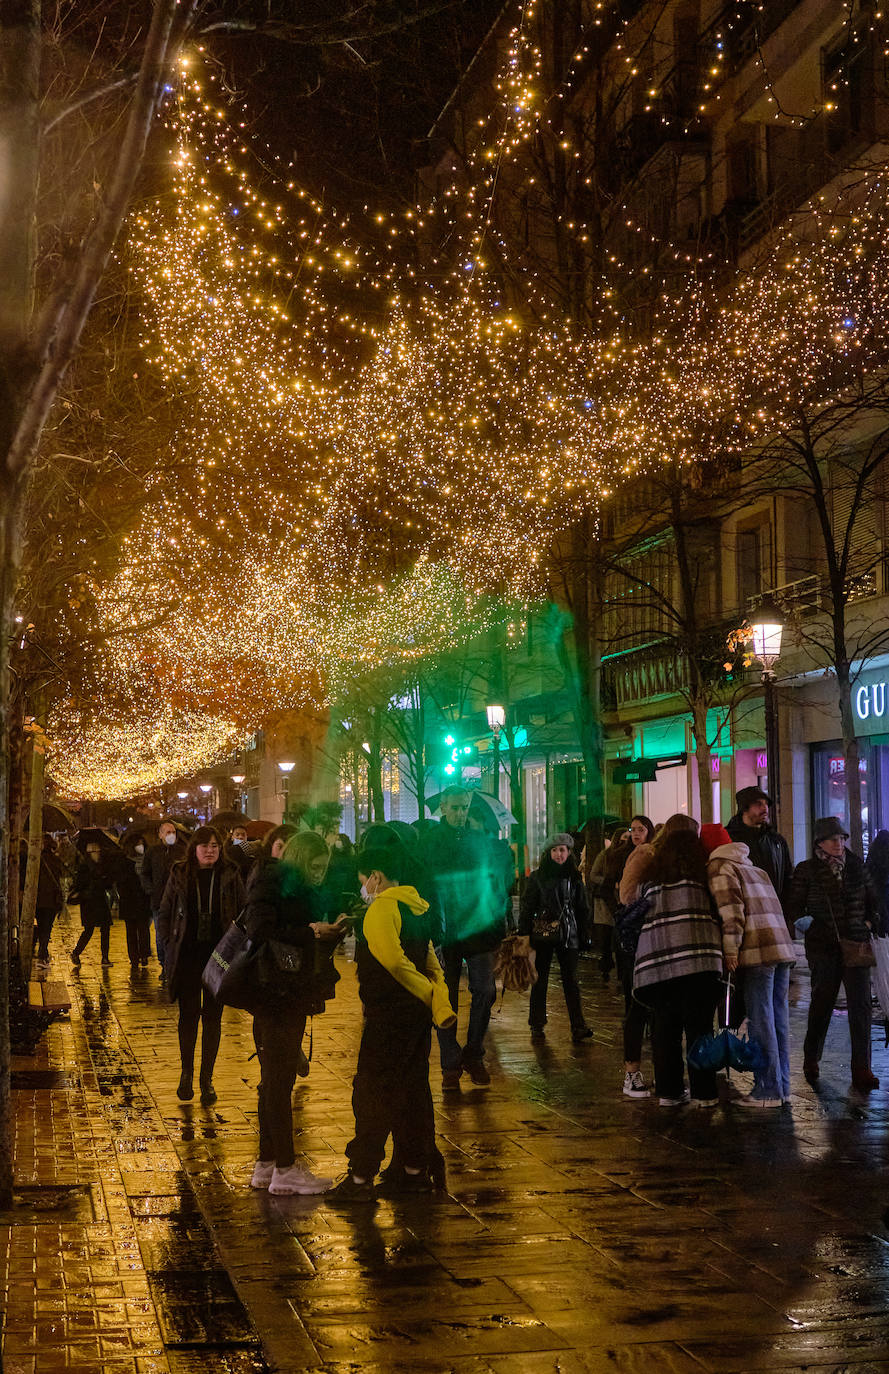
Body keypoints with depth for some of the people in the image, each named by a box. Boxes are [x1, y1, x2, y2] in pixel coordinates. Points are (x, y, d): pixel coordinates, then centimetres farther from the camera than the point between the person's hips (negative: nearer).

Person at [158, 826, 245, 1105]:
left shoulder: (229, 875, 0)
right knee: (188, 1015, 7)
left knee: (212, 1017, 5)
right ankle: (186, 1074, 22)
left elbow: (244, 914, 5)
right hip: (187, 955, 0)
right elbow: (164, 914, 8)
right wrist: (169, 945, -1)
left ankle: (207, 1079, 14)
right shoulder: (180, 874, 1)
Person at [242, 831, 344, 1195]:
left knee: (277, 1080, 13)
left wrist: (328, 932, -3)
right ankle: (284, 1169, 1)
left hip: (294, 997, 9)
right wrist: (311, 934, -22)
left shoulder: (300, 887, 16)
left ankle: (267, 1164, 21)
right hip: (275, 997, -9)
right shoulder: (270, 884, -11)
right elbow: (260, 932, -25)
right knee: (278, 1080, -4)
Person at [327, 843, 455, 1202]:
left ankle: (361, 1179, -2)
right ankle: (415, 1170, 22)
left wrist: (430, 995, -15)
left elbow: (394, 960, -25)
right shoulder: (417, 907, 15)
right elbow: (432, 964, 13)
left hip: (389, 1014, -9)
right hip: (417, 1014, 9)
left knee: (372, 1092, -4)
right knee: (413, 1089, 15)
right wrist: (440, 1001, 2)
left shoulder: (382, 909, -14)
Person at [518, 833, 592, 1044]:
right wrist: (523, 935, -6)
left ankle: (578, 1027, 4)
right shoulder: (537, 877, 2)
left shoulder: (574, 877, 9)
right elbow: (527, 907, 1)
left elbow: (582, 909, 13)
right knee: (540, 980, 2)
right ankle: (537, 1028, 8)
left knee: (570, 980, 3)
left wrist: (584, 936, 7)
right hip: (543, 933, -2)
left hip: (568, 935, 2)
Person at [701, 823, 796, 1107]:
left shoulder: (719, 868, 1)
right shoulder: (757, 870, 26)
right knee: (779, 1020, 10)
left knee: (761, 1022, -5)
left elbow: (731, 910, -11)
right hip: (783, 947, 8)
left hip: (758, 953, -8)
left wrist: (730, 950, -11)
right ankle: (782, 1087, 14)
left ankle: (768, 1091, -5)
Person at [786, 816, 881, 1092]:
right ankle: (811, 1059, 29)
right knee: (822, 1003, 8)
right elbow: (793, 908, 1)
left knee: (860, 1004, -7)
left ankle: (861, 1070, -5)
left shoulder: (856, 866, 9)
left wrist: (871, 923, 8)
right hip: (823, 947, -2)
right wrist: (805, 922, -15)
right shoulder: (806, 870, -1)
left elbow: (872, 899, 20)